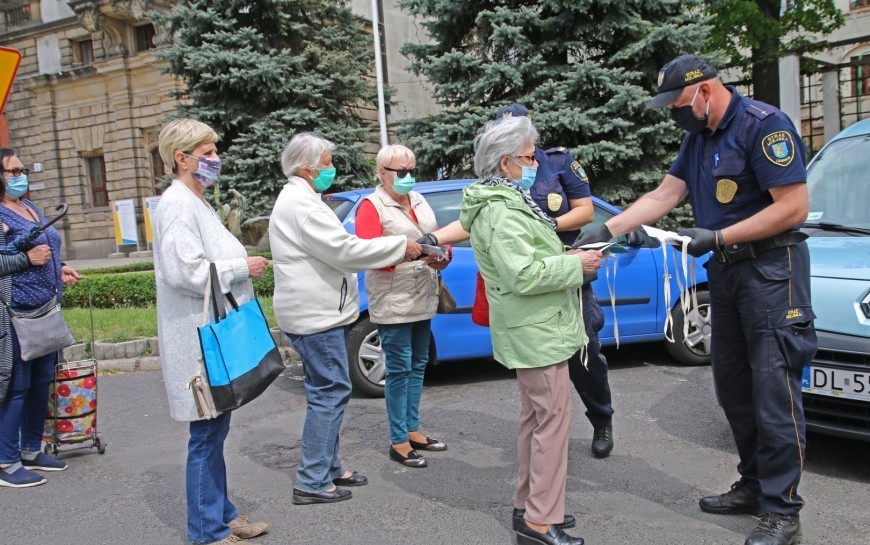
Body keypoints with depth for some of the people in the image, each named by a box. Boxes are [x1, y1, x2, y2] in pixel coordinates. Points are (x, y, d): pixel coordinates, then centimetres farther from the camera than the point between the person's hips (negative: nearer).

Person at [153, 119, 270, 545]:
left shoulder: (197, 202, 16)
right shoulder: (177, 205, -16)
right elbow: (184, 271, -25)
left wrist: (242, 264, 11)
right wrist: (242, 268, -16)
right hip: (198, 338, -10)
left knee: (215, 431, 17)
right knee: (206, 435, -1)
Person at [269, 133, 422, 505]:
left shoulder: (297, 200, 18)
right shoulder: (301, 205, -17)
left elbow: (332, 251, 20)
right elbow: (344, 250, -22)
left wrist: (396, 251, 11)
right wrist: (401, 247, -14)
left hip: (317, 313, 11)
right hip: (315, 316, -11)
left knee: (327, 393, 17)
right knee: (330, 393, -6)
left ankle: (329, 468, 27)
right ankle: (312, 484, 0)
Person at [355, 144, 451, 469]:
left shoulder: (419, 201, 13)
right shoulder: (372, 206, -7)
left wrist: (443, 256, -8)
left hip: (423, 298, 7)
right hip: (392, 302, -7)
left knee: (417, 366, 14)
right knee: (399, 369, -4)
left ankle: (412, 430, 26)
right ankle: (398, 442, 6)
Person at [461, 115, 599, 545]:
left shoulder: (505, 202, 14)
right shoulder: (500, 212, -19)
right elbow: (523, 275, -27)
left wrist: (563, 258, 8)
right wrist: (575, 265, -17)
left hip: (532, 329, 11)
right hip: (537, 332, -11)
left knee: (535, 418, 17)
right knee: (553, 420, -6)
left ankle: (529, 505, 27)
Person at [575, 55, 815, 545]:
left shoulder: (763, 124, -14)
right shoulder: (699, 137, 13)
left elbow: (794, 207, -18)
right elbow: (663, 197, 12)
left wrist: (716, 237, -19)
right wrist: (607, 229, 3)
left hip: (772, 270, -8)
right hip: (726, 270, 9)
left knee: (774, 389, -7)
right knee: (734, 385, 11)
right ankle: (754, 486, 22)